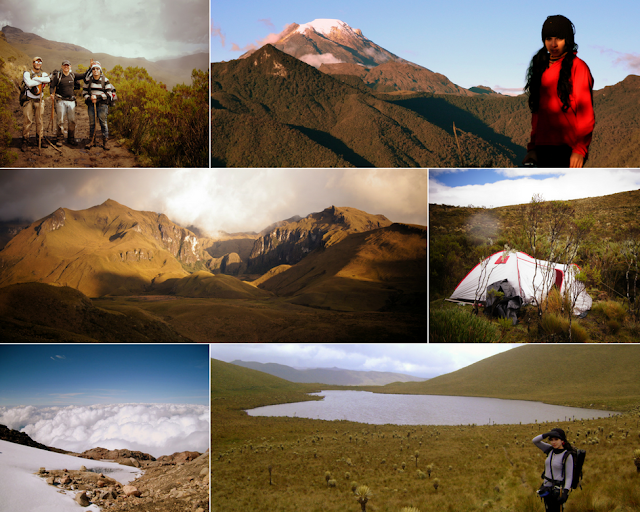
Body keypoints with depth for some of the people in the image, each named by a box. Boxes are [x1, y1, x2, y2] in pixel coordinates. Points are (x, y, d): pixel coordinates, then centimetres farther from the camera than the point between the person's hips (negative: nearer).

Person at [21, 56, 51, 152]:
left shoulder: (43, 74, 9)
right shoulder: (27, 73, -2)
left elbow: (48, 80, -16)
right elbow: (29, 83, -22)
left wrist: (36, 79, -18)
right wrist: (41, 81, -12)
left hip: (39, 101, 3)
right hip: (29, 100, -3)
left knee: (39, 121, 6)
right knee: (27, 121, -4)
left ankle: (40, 139, 16)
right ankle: (24, 141, 2)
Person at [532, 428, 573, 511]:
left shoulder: (568, 456, -13)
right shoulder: (551, 450, 5)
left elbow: (569, 477, -14)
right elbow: (535, 441, 3)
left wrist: (565, 492, -24)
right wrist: (546, 434, -13)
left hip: (557, 490, -7)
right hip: (547, 488, 7)